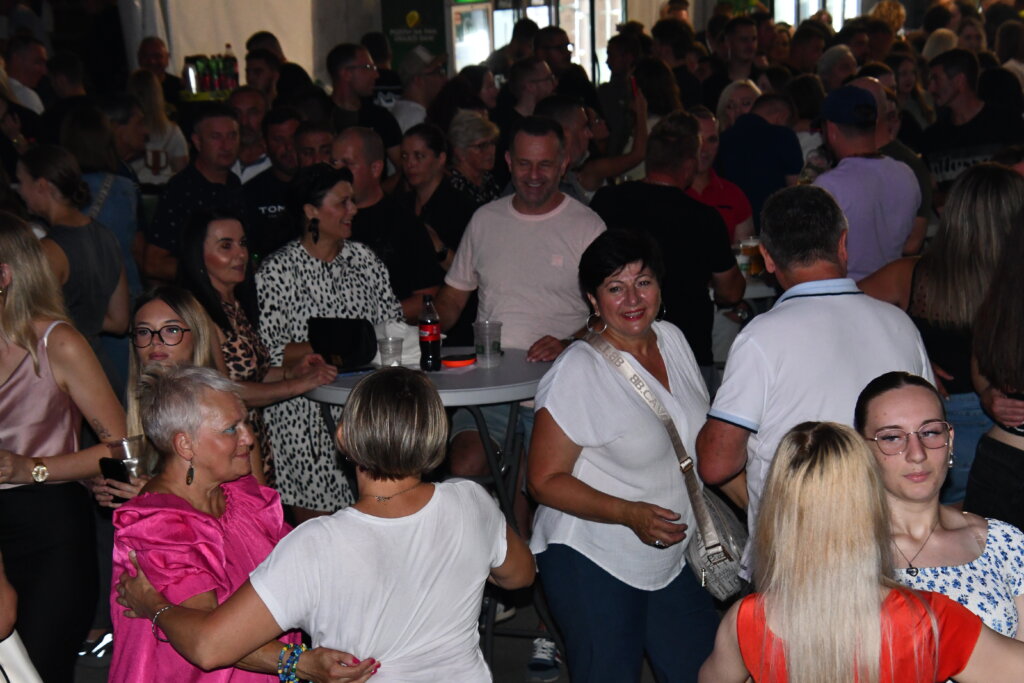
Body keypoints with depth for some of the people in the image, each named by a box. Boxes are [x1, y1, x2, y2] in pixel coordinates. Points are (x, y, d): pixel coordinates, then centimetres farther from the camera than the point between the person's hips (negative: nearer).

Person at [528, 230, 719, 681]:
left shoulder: (672, 339, 3)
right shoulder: (579, 370, -18)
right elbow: (545, 481, -17)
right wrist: (630, 514, -25)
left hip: (672, 558, 7)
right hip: (592, 563, -6)